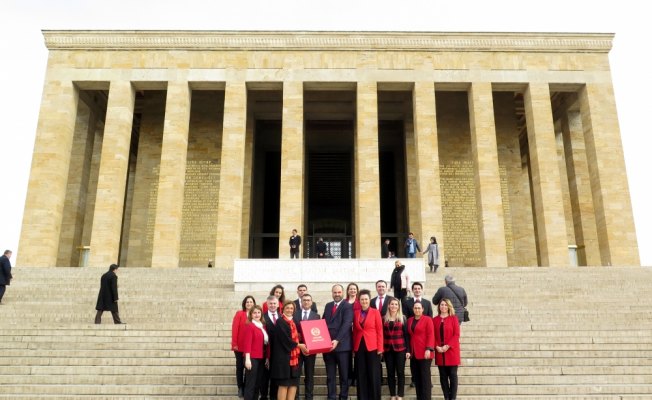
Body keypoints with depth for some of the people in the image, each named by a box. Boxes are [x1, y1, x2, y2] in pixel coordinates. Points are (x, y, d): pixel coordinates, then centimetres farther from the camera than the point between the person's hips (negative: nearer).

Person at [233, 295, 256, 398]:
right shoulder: (239, 313, -2)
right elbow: (234, 329, -6)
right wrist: (234, 343, -11)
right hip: (240, 346, -2)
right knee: (240, 366, 6)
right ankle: (240, 388, 17)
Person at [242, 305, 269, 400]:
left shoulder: (263, 326, 13)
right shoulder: (249, 325, -9)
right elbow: (247, 343, -15)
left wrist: (267, 358, 11)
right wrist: (247, 359, -20)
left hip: (261, 359, 8)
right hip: (252, 358, -8)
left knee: (258, 384, 12)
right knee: (250, 384, -4)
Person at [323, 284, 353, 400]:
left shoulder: (348, 306, -6)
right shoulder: (328, 306, 14)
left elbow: (346, 324, -16)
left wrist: (337, 340, -25)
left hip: (342, 346, -5)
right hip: (328, 345, 5)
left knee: (344, 375, 6)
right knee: (330, 376, 10)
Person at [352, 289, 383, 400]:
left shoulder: (376, 312, -1)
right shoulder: (356, 313, 8)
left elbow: (379, 331, -3)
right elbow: (355, 331, 11)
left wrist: (380, 348, -9)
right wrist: (353, 348, 5)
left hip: (372, 347, -3)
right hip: (359, 347, 3)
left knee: (374, 375, 0)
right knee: (361, 375, 6)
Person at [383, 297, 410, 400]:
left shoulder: (402, 318, 2)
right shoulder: (384, 319, 7)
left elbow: (406, 335, 0)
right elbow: (382, 334, 6)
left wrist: (408, 350, -6)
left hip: (400, 349, -2)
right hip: (388, 349, 2)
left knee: (400, 372, 1)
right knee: (390, 373, 6)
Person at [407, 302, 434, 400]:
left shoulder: (427, 319, -3)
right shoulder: (410, 320, 12)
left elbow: (430, 335, -9)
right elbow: (409, 336, 14)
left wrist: (428, 349, -18)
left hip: (424, 352, -5)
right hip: (414, 353, 5)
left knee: (425, 376, -3)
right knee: (417, 377, 8)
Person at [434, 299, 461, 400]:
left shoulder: (454, 319, 0)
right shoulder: (435, 320, 7)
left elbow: (456, 335, -6)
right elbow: (433, 335, 5)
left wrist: (447, 346, -15)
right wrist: (436, 346, -9)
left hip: (451, 351, -3)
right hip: (439, 351, 3)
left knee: (452, 375, -1)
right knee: (443, 376, 6)